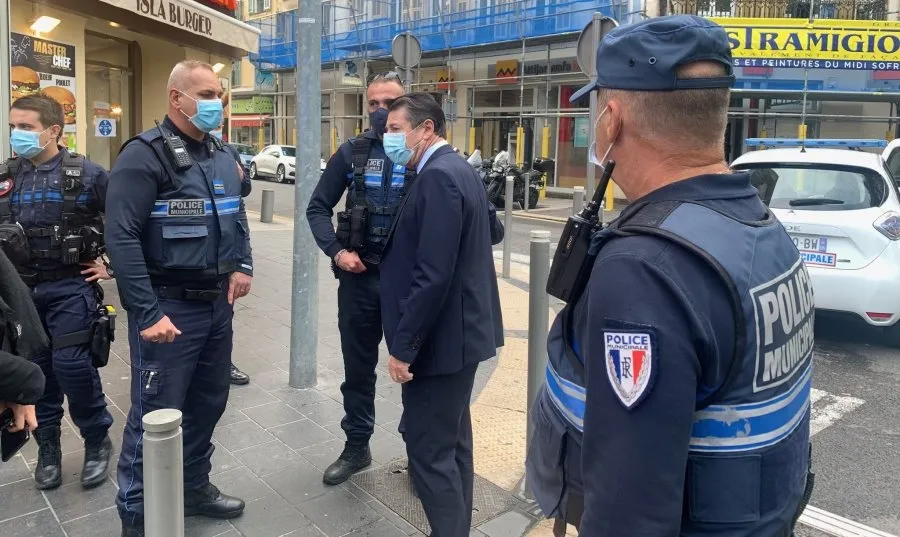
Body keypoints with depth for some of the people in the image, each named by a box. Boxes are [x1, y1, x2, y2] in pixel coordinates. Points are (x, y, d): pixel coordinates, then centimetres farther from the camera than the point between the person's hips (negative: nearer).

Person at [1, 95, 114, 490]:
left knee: (71, 364, -9)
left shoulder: (87, 174, -8)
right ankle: (47, 445, 27)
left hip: (70, 287, -4)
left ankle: (97, 440, 12)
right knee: (35, 369, 10)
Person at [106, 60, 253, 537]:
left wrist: (243, 266, 3)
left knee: (208, 404, 18)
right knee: (155, 414, 1)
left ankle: (195, 487, 38)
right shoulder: (145, 155, -12)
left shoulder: (222, 155, 12)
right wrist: (148, 313, -21)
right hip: (169, 306, -7)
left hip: (218, 304, 8)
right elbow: (122, 238, -18)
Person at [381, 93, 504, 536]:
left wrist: (403, 346, -20)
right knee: (450, 441, 19)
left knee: (429, 449, -1)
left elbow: (432, 276, -26)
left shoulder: (438, 177, -19)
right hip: (457, 330, 11)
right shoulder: (457, 169, 12)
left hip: (439, 336, -11)